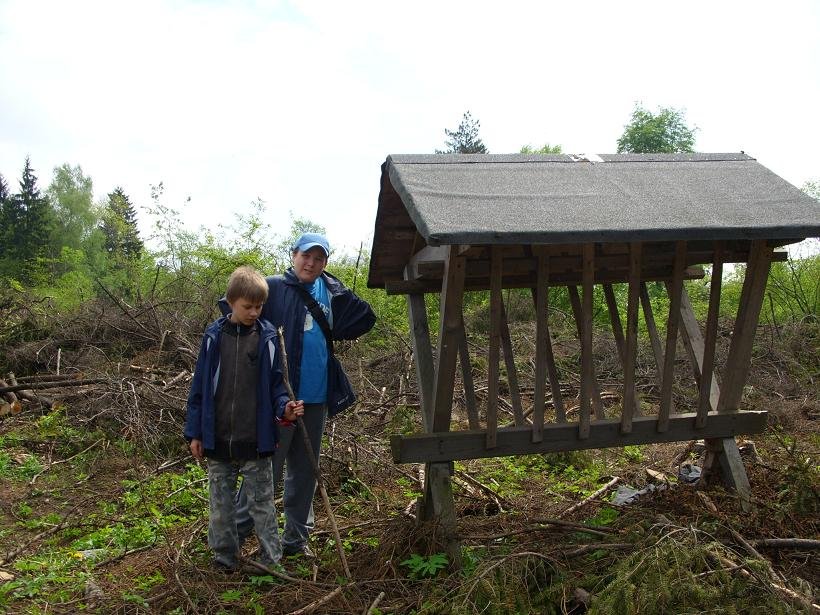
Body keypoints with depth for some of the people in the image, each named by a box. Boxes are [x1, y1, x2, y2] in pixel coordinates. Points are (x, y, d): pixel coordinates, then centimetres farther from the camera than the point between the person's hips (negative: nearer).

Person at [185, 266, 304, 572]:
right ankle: (224, 557, 28)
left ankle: (271, 559, 18)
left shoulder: (267, 338, -4)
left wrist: (284, 407, -19)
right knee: (221, 503, 14)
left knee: (262, 503, 8)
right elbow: (200, 386, 3)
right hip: (218, 440, 2)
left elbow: (274, 384, 2)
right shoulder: (214, 336, -2)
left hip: (255, 441, -1)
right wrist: (195, 433, 3)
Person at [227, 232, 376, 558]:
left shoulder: (329, 293, 10)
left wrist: (339, 291, 2)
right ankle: (236, 532, 13)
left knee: (305, 471, 14)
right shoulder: (273, 288, -8)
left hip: (316, 399, 6)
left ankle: (296, 538, 26)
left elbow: (364, 320, 13)